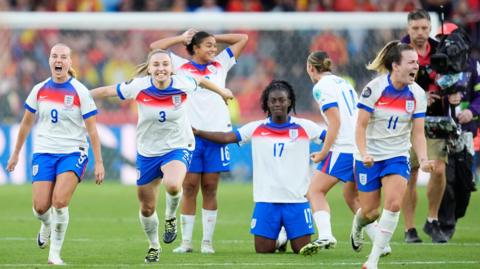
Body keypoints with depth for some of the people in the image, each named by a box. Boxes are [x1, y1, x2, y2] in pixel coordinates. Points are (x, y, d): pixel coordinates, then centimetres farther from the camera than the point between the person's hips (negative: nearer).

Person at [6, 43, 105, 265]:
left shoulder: (80, 92, -6)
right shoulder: (39, 90, 4)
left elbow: (92, 129, -4)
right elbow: (26, 123, 16)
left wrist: (98, 162, -8)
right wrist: (15, 154, 20)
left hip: (72, 153, -3)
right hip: (44, 153, 3)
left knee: (60, 202, -21)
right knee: (40, 207, -6)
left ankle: (55, 253, -7)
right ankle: (47, 225, 33)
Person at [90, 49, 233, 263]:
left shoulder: (182, 84, -15)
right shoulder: (138, 87, -15)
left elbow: (200, 81, 7)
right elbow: (106, 91, -5)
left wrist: (221, 91, 24)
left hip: (178, 147, -2)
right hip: (147, 152, 2)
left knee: (173, 185, -35)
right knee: (146, 208, 10)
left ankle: (170, 217, 0)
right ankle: (154, 247, 38)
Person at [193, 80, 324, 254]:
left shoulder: (304, 127, 2)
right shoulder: (256, 128, 4)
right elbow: (226, 137, -2)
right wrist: (197, 132, -11)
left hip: (297, 200, -1)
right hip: (266, 200, 1)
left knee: (302, 250, -2)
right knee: (263, 249, -2)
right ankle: (279, 239, 32)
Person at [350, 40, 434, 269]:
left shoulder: (417, 94, -4)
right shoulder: (374, 88, -14)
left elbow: (418, 133, 0)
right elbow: (361, 126, -12)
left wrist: (423, 159, -16)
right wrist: (364, 154, -27)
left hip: (397, 157, 2)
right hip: (370, 158, -2)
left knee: (394, 204, -21)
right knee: (370, 212, 5)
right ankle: (357, 224, 46)